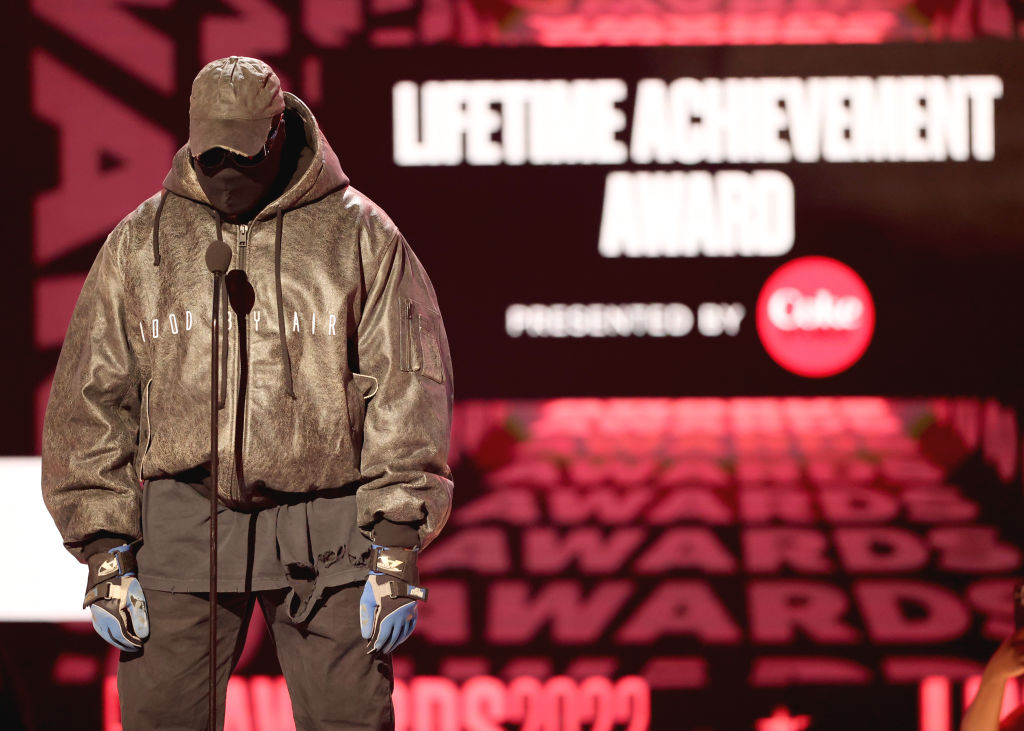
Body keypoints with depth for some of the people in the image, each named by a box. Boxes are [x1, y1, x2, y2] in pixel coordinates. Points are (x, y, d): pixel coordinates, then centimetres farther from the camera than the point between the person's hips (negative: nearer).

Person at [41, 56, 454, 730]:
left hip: (324, 536, -1)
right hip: (182, 531, 1)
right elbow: (91, 397, 7)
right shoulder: (140, 243, 6)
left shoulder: (362, 237, 1)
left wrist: (396, 546, -6)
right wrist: (105, 550, 1)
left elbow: (408, 390, 0)